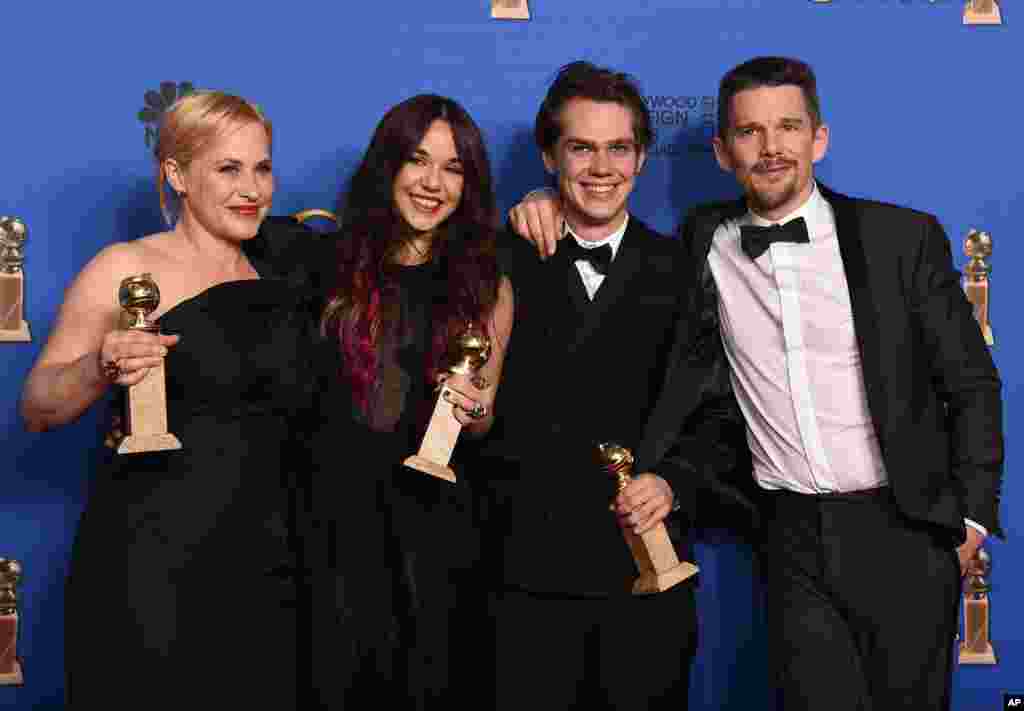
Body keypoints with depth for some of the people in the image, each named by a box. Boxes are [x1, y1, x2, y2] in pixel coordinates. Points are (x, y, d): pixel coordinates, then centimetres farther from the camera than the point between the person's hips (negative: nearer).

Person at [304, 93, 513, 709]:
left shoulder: (487, 287, 4)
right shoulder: (337, 265, 1)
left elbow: (482, 422, 10)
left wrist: (474, 409, -9)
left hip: (430, 522, 1)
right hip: (335, 513, 0)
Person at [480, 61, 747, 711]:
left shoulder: (684, 274, 4)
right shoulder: (505, 268, 5)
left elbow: (723, 414, 5)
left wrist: (673, 481, -10)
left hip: (647, 576, 0)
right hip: (526, 578, 0)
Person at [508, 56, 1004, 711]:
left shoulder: (905, 237, -3)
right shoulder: (706, 241, 2)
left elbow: (973, 384, 2)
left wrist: (972, 516, -2)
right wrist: (551, 207, -3)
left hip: (902, 531, -1)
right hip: (795, 537, 1)